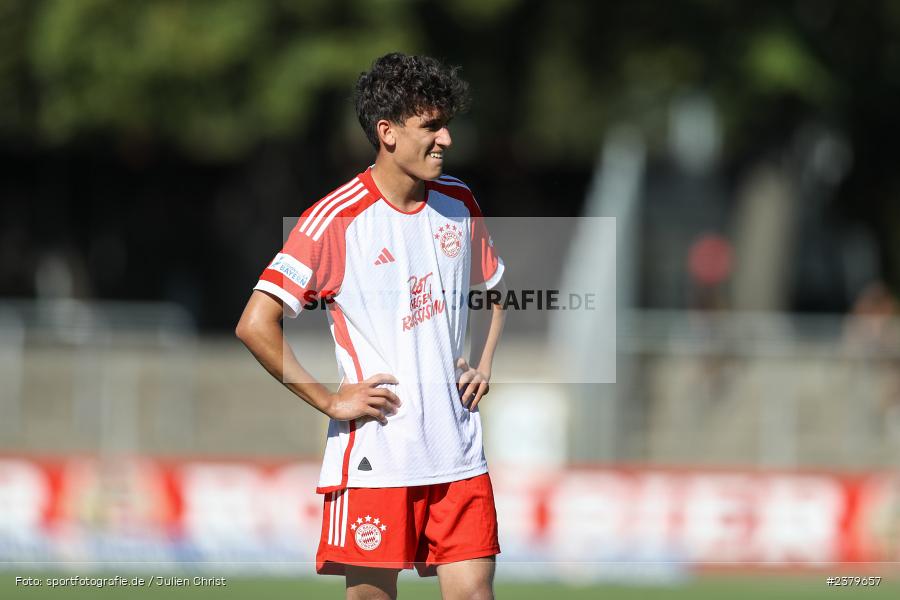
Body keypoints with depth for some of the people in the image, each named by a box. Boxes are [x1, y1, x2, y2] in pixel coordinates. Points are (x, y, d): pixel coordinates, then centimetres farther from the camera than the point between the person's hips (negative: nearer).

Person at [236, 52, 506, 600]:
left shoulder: (458, 202, 9)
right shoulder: (335, 220, -10)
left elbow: (492, 289, 29)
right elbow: (256, 324, -14)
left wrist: (483, 365, 13)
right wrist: (330, 401, -12)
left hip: (458, 453, 5)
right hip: (374, 453, -5)